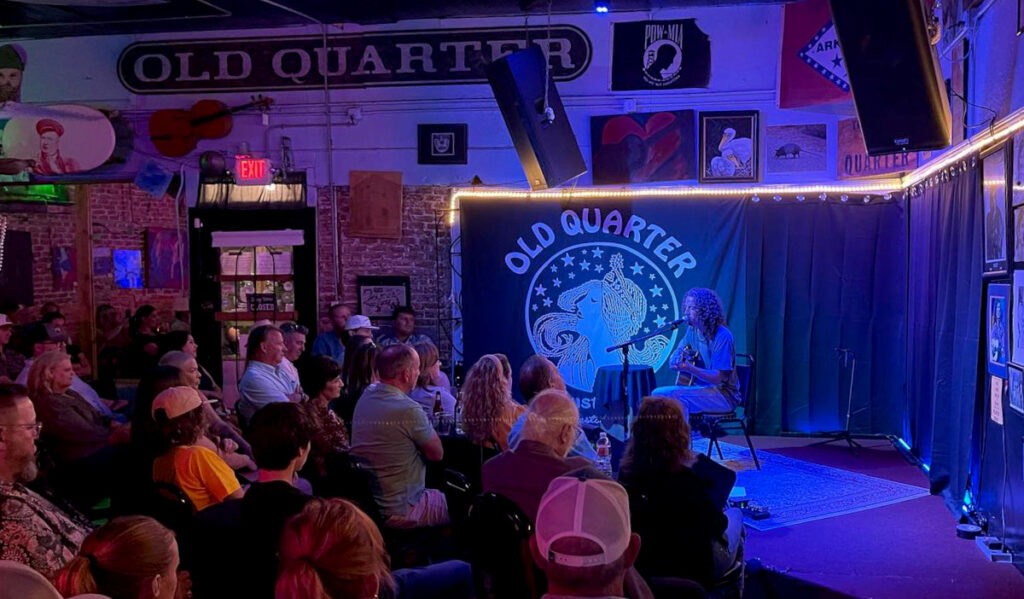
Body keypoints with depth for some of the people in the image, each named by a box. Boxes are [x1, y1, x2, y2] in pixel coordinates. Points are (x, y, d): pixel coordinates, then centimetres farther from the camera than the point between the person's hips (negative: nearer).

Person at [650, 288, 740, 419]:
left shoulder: (722, 336, -17)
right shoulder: (692, 330, 6)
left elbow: (718, 377, -21)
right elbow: (673, 361, 16)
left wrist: (689, 368, -35)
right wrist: (679, 356, -9)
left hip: (724, 394, -7)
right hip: (698, 387, 7)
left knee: (677, 396, -29)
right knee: (658, 393, -11)